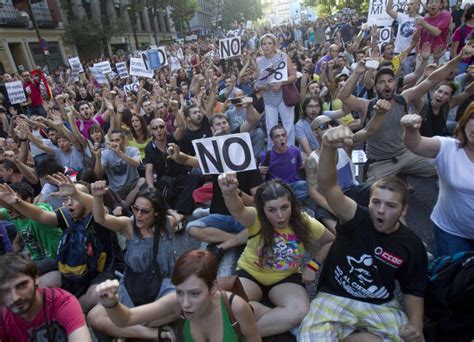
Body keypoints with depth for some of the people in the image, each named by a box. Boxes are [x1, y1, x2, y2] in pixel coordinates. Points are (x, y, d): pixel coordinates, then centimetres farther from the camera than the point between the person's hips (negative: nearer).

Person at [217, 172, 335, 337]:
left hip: (286, 278, 2)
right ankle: (282, 320, -10)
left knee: (300, 311, -30)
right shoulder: (256, 219, -23)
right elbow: (238, 210, -47)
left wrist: (314, 265, -7)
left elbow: (330, 241, 5)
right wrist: (229, 193, -70)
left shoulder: (305, 223, -13)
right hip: (250, 274, -1)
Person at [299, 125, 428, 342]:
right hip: (334, 298, -4)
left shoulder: (412, 245, -3)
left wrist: (416, 324, -13)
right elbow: (327, 186, -32)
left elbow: (413, 290, 8)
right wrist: (329, 148, -51)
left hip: (381, 306, 5)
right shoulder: (357, 218, -13)